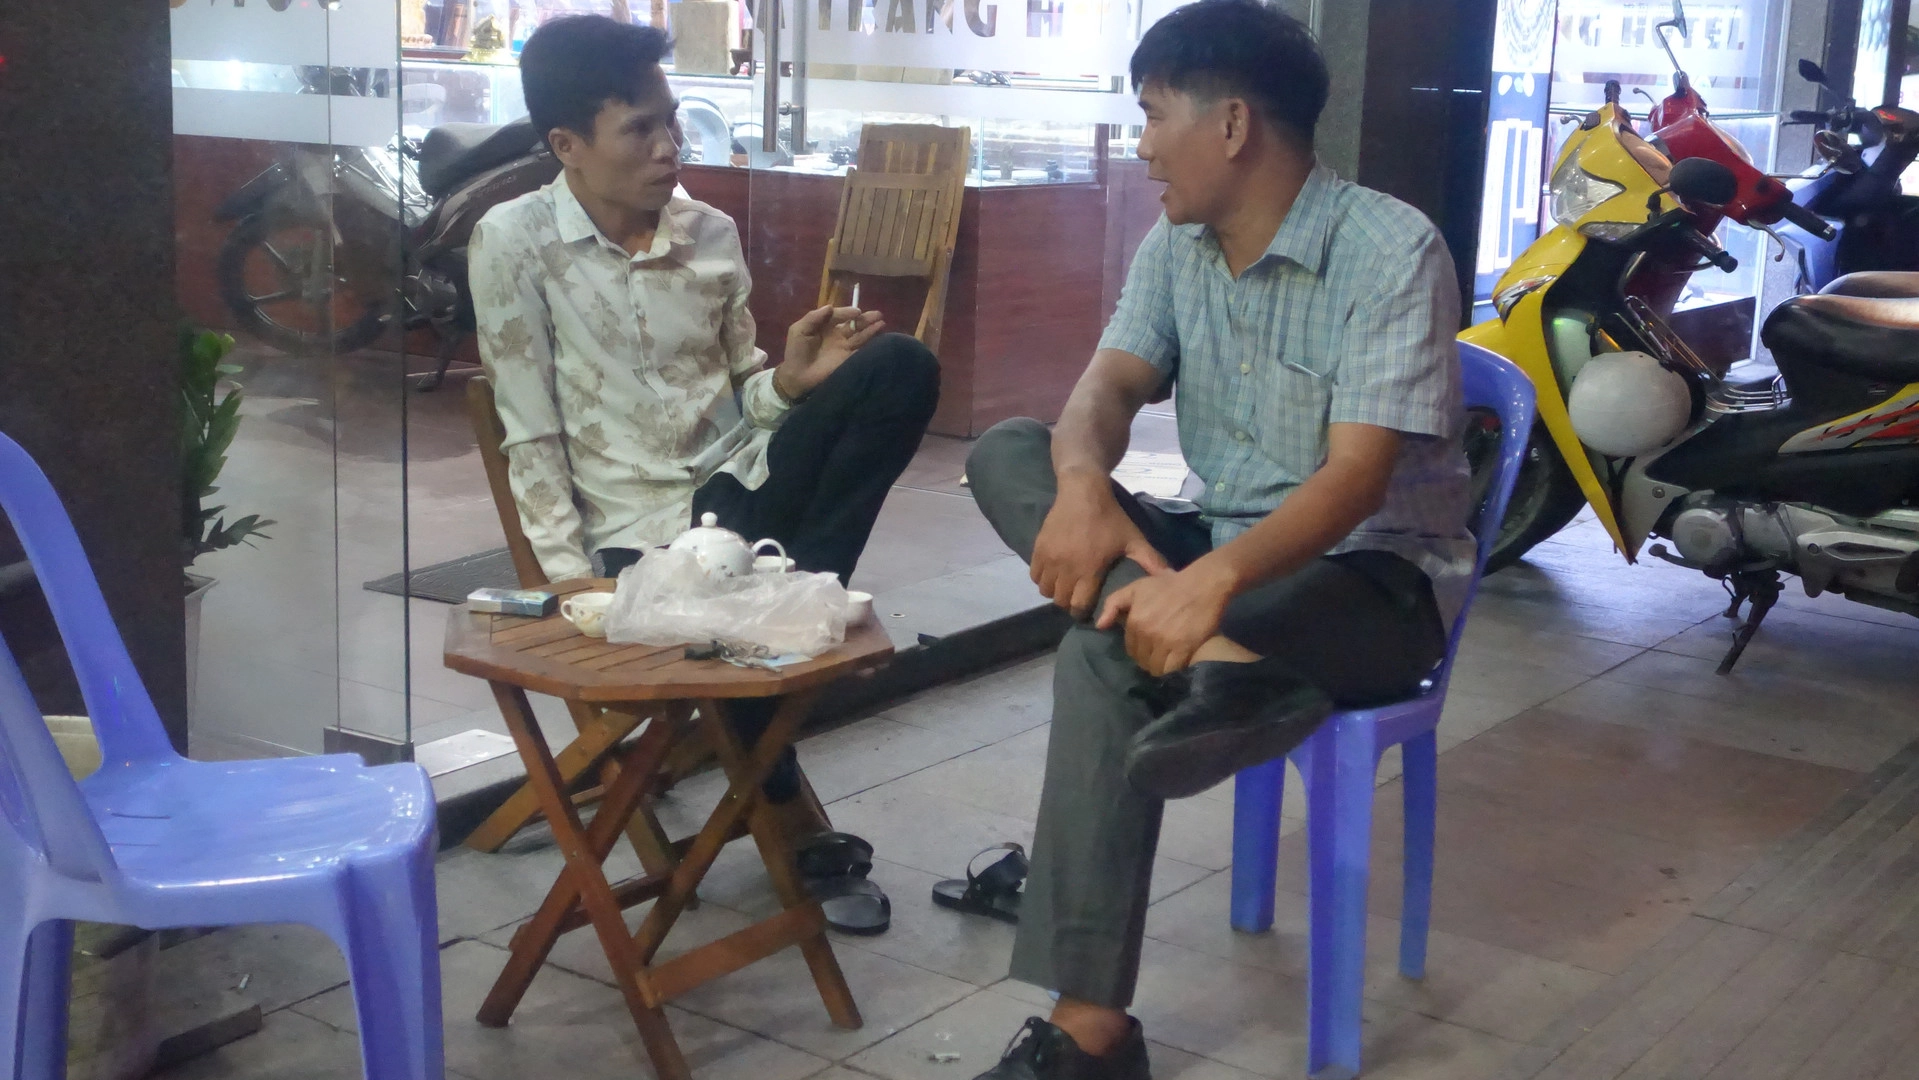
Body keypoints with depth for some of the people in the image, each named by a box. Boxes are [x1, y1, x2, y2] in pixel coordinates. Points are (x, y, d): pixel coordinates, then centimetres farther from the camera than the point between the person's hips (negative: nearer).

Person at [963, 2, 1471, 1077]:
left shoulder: (1394, 249, -18)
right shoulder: (1176, 245, 6)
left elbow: (1357, 474, -29)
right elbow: (1106, 388, -7)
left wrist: (1218, 576, -48)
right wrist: (1082, 486, -34)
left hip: (1373, 574, -7)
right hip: (1222, 547, 8)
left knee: (1109, 656, -36)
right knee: (1007, 451, -19)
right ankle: (1218, 663, -35)